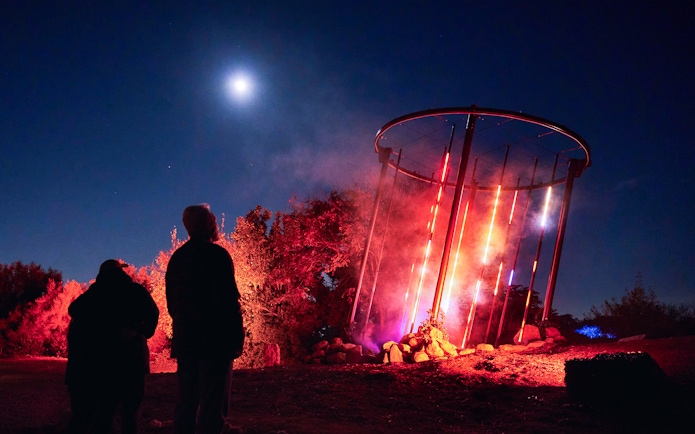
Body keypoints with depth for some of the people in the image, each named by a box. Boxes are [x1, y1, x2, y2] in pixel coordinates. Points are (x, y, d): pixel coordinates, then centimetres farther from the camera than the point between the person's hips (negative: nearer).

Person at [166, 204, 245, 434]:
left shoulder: (177, 258, 13)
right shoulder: (217, 255, -8)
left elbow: (171, 302, 16)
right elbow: (229, 300, -14)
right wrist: (237, 336, -7)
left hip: (185, 340, 7)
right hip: (215, 340, -7)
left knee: (186, 402, 12)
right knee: (212, 405, -6)